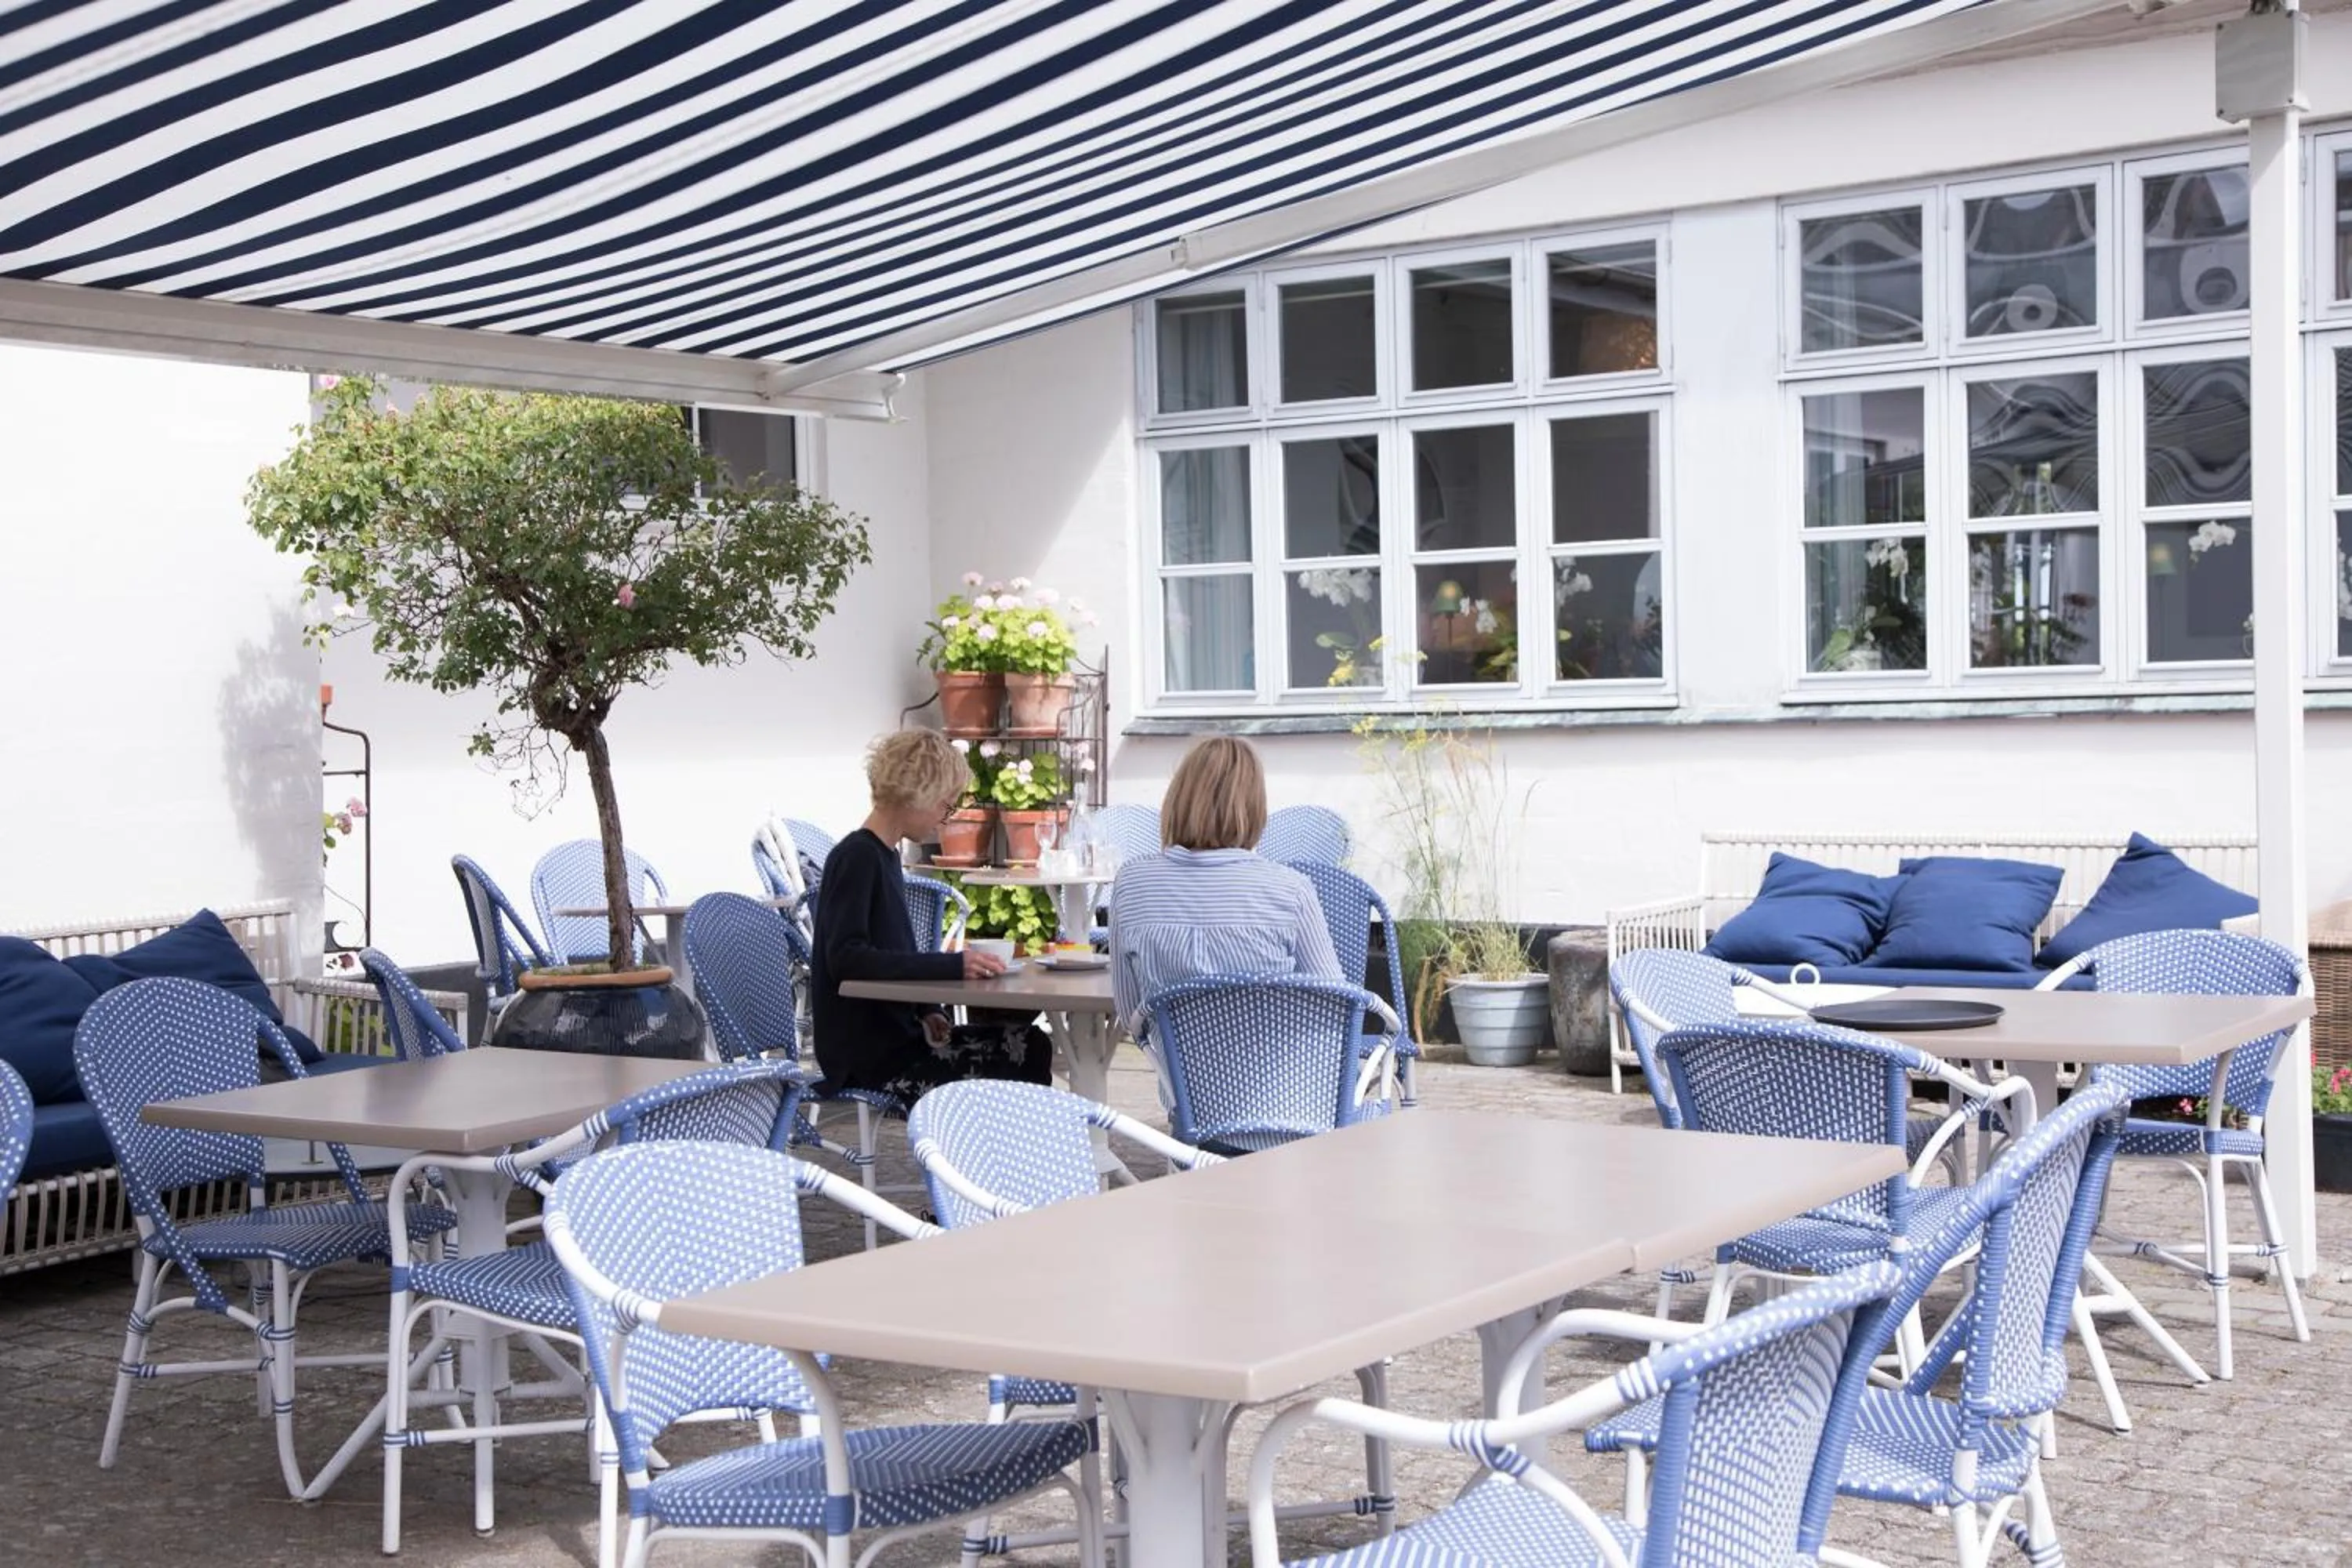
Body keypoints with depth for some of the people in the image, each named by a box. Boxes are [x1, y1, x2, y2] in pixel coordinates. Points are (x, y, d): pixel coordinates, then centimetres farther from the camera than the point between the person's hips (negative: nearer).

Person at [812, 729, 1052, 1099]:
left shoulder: (884, 857, 16)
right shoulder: (856, 858, -13)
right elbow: (846, 958, -25)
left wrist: (927, 1011, 1)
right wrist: (952, 965, -29)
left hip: (896, 1034, 9)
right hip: (864, 1054, -9)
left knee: (1029, 1044, -1)